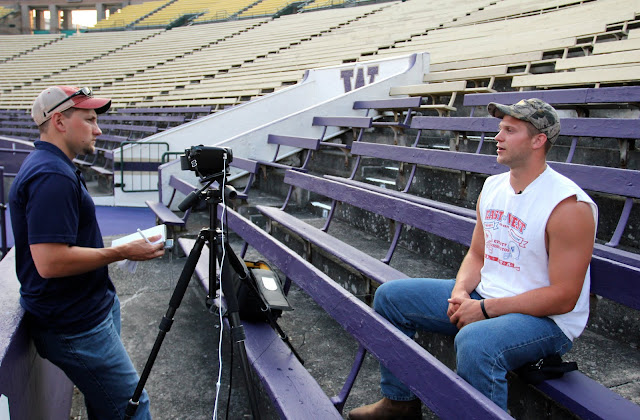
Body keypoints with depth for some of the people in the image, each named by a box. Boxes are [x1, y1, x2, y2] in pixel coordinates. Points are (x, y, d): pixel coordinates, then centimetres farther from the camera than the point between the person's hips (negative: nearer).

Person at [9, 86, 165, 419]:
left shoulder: (47, 166, 12)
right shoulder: (52, 176, -22)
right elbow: (50, 261, -29)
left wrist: (113, 248, 14)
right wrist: (123, 252, -21)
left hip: (89, 310, 11)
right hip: (75, 327, -11)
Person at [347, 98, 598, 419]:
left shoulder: (569, 206, -19)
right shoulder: (492, 187, 5)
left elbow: (564, 297, -20)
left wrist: (485, 309, -21)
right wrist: (461, 291, -8)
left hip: (546, 319, -7)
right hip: (482, 298, 8)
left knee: (474, 342, -40)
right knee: (389, 296, 3)